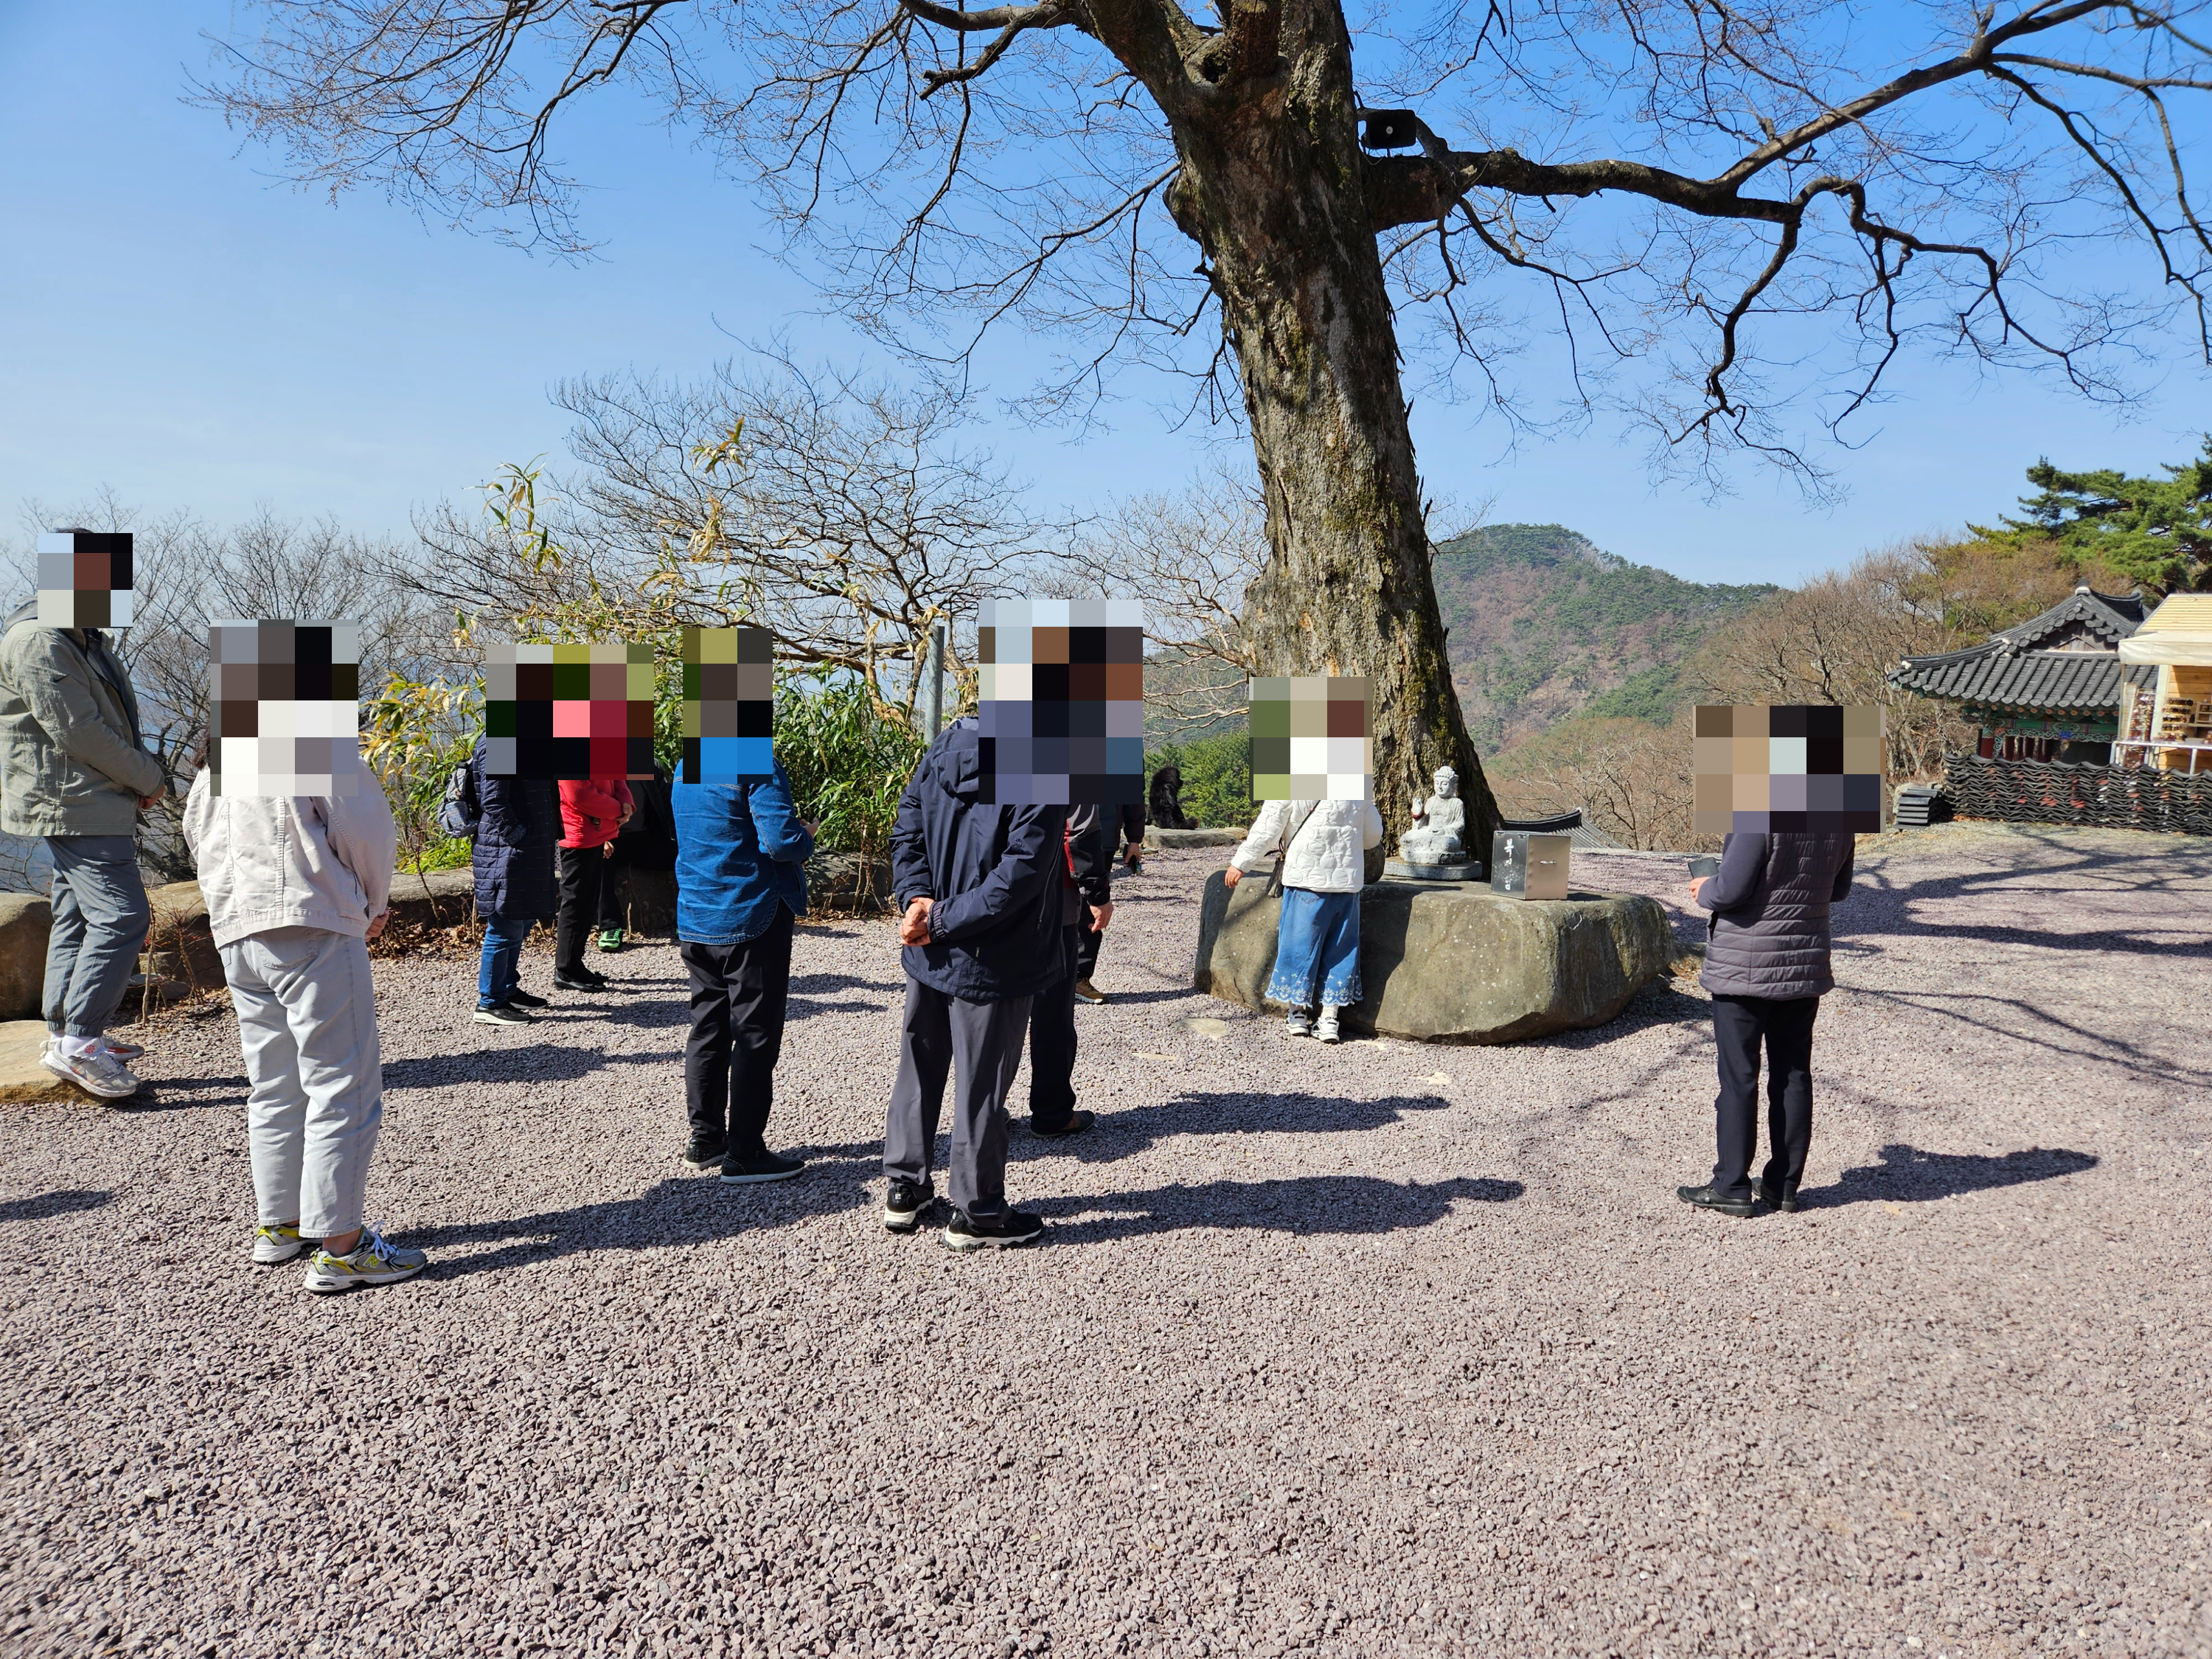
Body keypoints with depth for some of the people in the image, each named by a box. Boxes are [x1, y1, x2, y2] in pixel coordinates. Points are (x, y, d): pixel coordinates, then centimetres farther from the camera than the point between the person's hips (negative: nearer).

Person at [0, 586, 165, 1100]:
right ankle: (79, 1042, -10)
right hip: (75, 804, -11)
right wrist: (149, 779, -10)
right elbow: (76, 731, -20)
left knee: (78, 915, 13)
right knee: (121, 915, -14)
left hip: (86, 803, 11)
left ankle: (63, 1034, 21)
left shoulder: (85, 639, 17)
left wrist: (140, 777, 4)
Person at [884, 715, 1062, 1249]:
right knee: (982, 1083, 7)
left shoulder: (944, 746, 1)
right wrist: (941, 920, -15)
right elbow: (1018, 875, -24)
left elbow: (905, 835, 3)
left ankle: (903, 1189, 32)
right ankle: (976, 1213, 20)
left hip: (930, 953, 6)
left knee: (919, 1068, 19)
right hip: (991, 962, -6)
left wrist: (918, 897, -6)